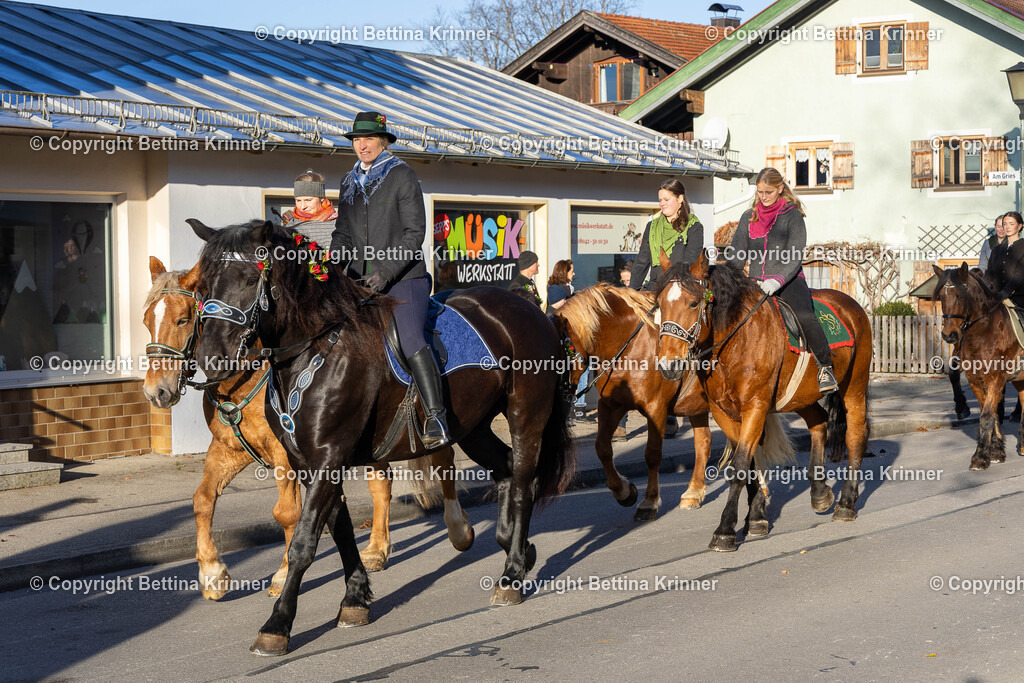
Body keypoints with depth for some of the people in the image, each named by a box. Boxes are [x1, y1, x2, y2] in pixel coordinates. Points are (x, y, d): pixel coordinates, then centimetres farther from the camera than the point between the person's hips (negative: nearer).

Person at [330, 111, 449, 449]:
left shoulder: (402, 176, -3)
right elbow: (343, 234, 19)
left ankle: (436, 416, -23)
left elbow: (415, 232, -8)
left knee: (410, 338, -24)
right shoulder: (350, 182, 15)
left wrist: (386, 273, -17)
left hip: (404, 278, -6)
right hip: (361, 281, 6)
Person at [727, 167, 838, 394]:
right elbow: (737, 255, 11)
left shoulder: (792, 216, -2)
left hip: (788, 280, -4)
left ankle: (825, 369, -23)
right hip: (756, 281, 4)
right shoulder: (749, 217, 12)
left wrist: (776, 281, -26)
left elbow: (794, 258, -10)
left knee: (805, 316, -30)